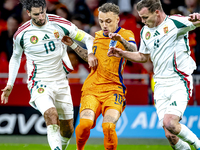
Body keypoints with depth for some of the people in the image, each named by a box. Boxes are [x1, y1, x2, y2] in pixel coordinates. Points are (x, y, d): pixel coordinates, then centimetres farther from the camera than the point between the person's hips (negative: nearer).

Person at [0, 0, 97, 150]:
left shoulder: (59, 24, -6)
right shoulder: (21, 33, -5)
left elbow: (87, 38, 3)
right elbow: (15, 57, 14)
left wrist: (90, 53, -18)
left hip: (61, 82, 3)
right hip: (39, 84, -3)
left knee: (68, 130, 6)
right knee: (51, 115, -31)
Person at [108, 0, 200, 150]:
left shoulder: (175, 22, -7)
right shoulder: (145, 31, 13)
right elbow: (143, 56, 27)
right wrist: (122, 53, 16)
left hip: (180, 82, -5)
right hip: (160, 85, 5)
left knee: (170, 123, -22)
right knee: (170, 134, -6)